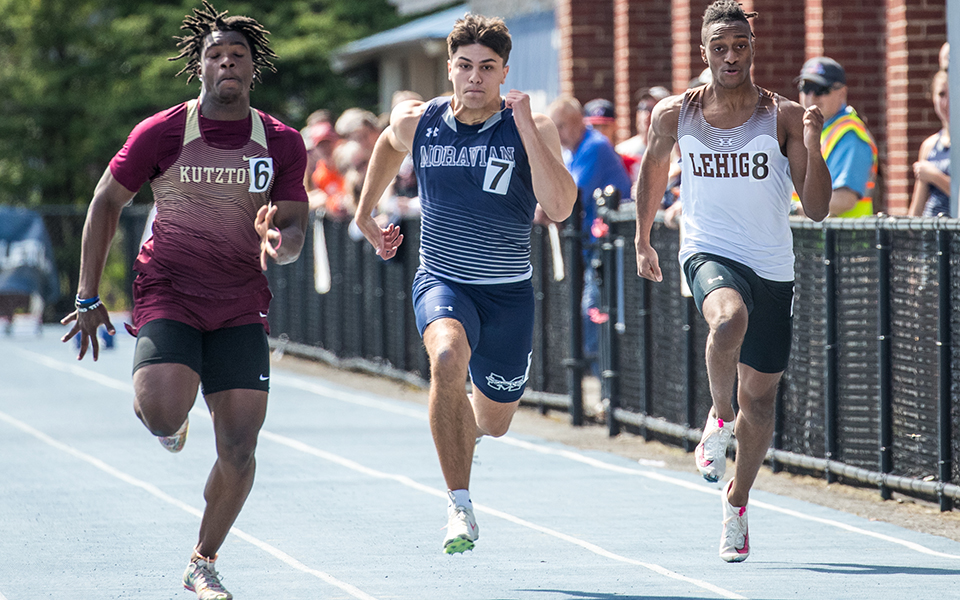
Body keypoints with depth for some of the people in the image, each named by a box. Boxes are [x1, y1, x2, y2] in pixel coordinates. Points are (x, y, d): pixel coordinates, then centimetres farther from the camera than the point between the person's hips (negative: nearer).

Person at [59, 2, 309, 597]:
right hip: (169, 295, -2)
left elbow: (294, 233, 1)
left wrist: (278, 242, -26)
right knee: (161, 411, -27)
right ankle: (175, 419, 13)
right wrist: (88, 298, 4)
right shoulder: (160, 134, -6)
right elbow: (107, 203, 5)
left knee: (239, 446, -6)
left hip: (242, 307, 2)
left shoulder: (283, 144, 0)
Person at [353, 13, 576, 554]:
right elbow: (389, 145, 22)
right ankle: (460, 507, -26)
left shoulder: (534, 129, -10)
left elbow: (560, 208, -24)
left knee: (494, 422, 13)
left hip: (509, 292, 1)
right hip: (442, 281, -1)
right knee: (449, 357, -34)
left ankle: (459, 427, 55)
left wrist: (526, 129, -26)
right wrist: (365, 214, 26)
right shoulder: (417, 122, -3)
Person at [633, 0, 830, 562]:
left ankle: (737, 505, 30)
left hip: (773, 267, 1)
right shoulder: (676, 114, -2)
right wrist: (643, 241, 24)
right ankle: (719, 419, -13)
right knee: (729, 318, -37)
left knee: (760, 397, 8)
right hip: (710, 254, -1)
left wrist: (812, 145, -22)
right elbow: (653, 170, 18)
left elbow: (818, 208, -8)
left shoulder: (784, 116, -5)